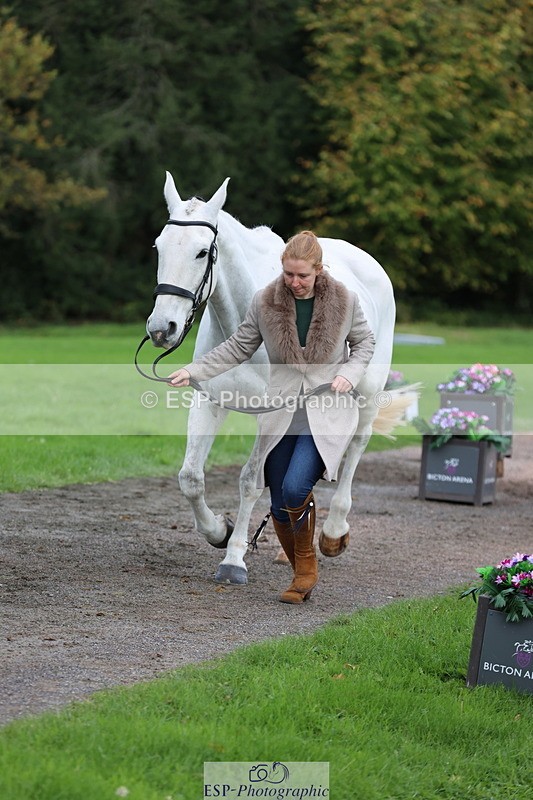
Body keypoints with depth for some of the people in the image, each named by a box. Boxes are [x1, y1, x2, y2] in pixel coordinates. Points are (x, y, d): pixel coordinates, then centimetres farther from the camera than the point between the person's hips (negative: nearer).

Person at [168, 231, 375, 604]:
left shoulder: (344, 300, -6)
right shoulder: (265, 302, -3)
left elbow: (365, 342, 10)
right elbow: (238, 347, 6)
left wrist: (350, 374, -9)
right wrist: (192, 371, -4)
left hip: (327, 412, -3)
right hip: (281, 414, 3)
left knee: (295, 488, -22)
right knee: (280, 506, 4)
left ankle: (307, 564, 4)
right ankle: (303, 575, 26)